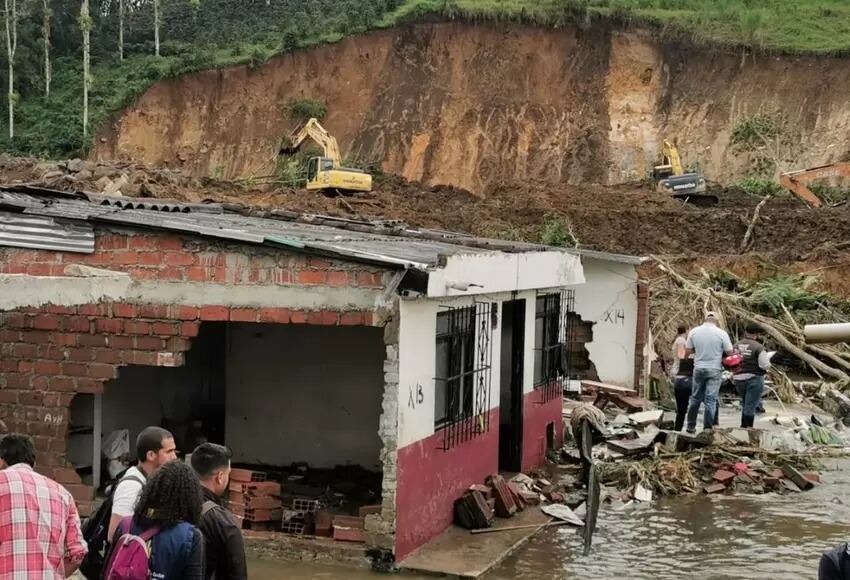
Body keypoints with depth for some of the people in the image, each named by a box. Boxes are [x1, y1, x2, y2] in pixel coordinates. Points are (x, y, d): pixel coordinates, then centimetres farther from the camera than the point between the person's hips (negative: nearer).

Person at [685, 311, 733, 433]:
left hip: (699, 368, 3)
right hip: (714, 370, -3)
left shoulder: (694, 331, -3)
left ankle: (691, 426, 20)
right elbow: (729, 352, -7)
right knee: (711, 400, 2)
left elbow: (689, 350, 5)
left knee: (695, 398, 14)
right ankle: (707, 428, 4)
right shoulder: (721, 333, -10)